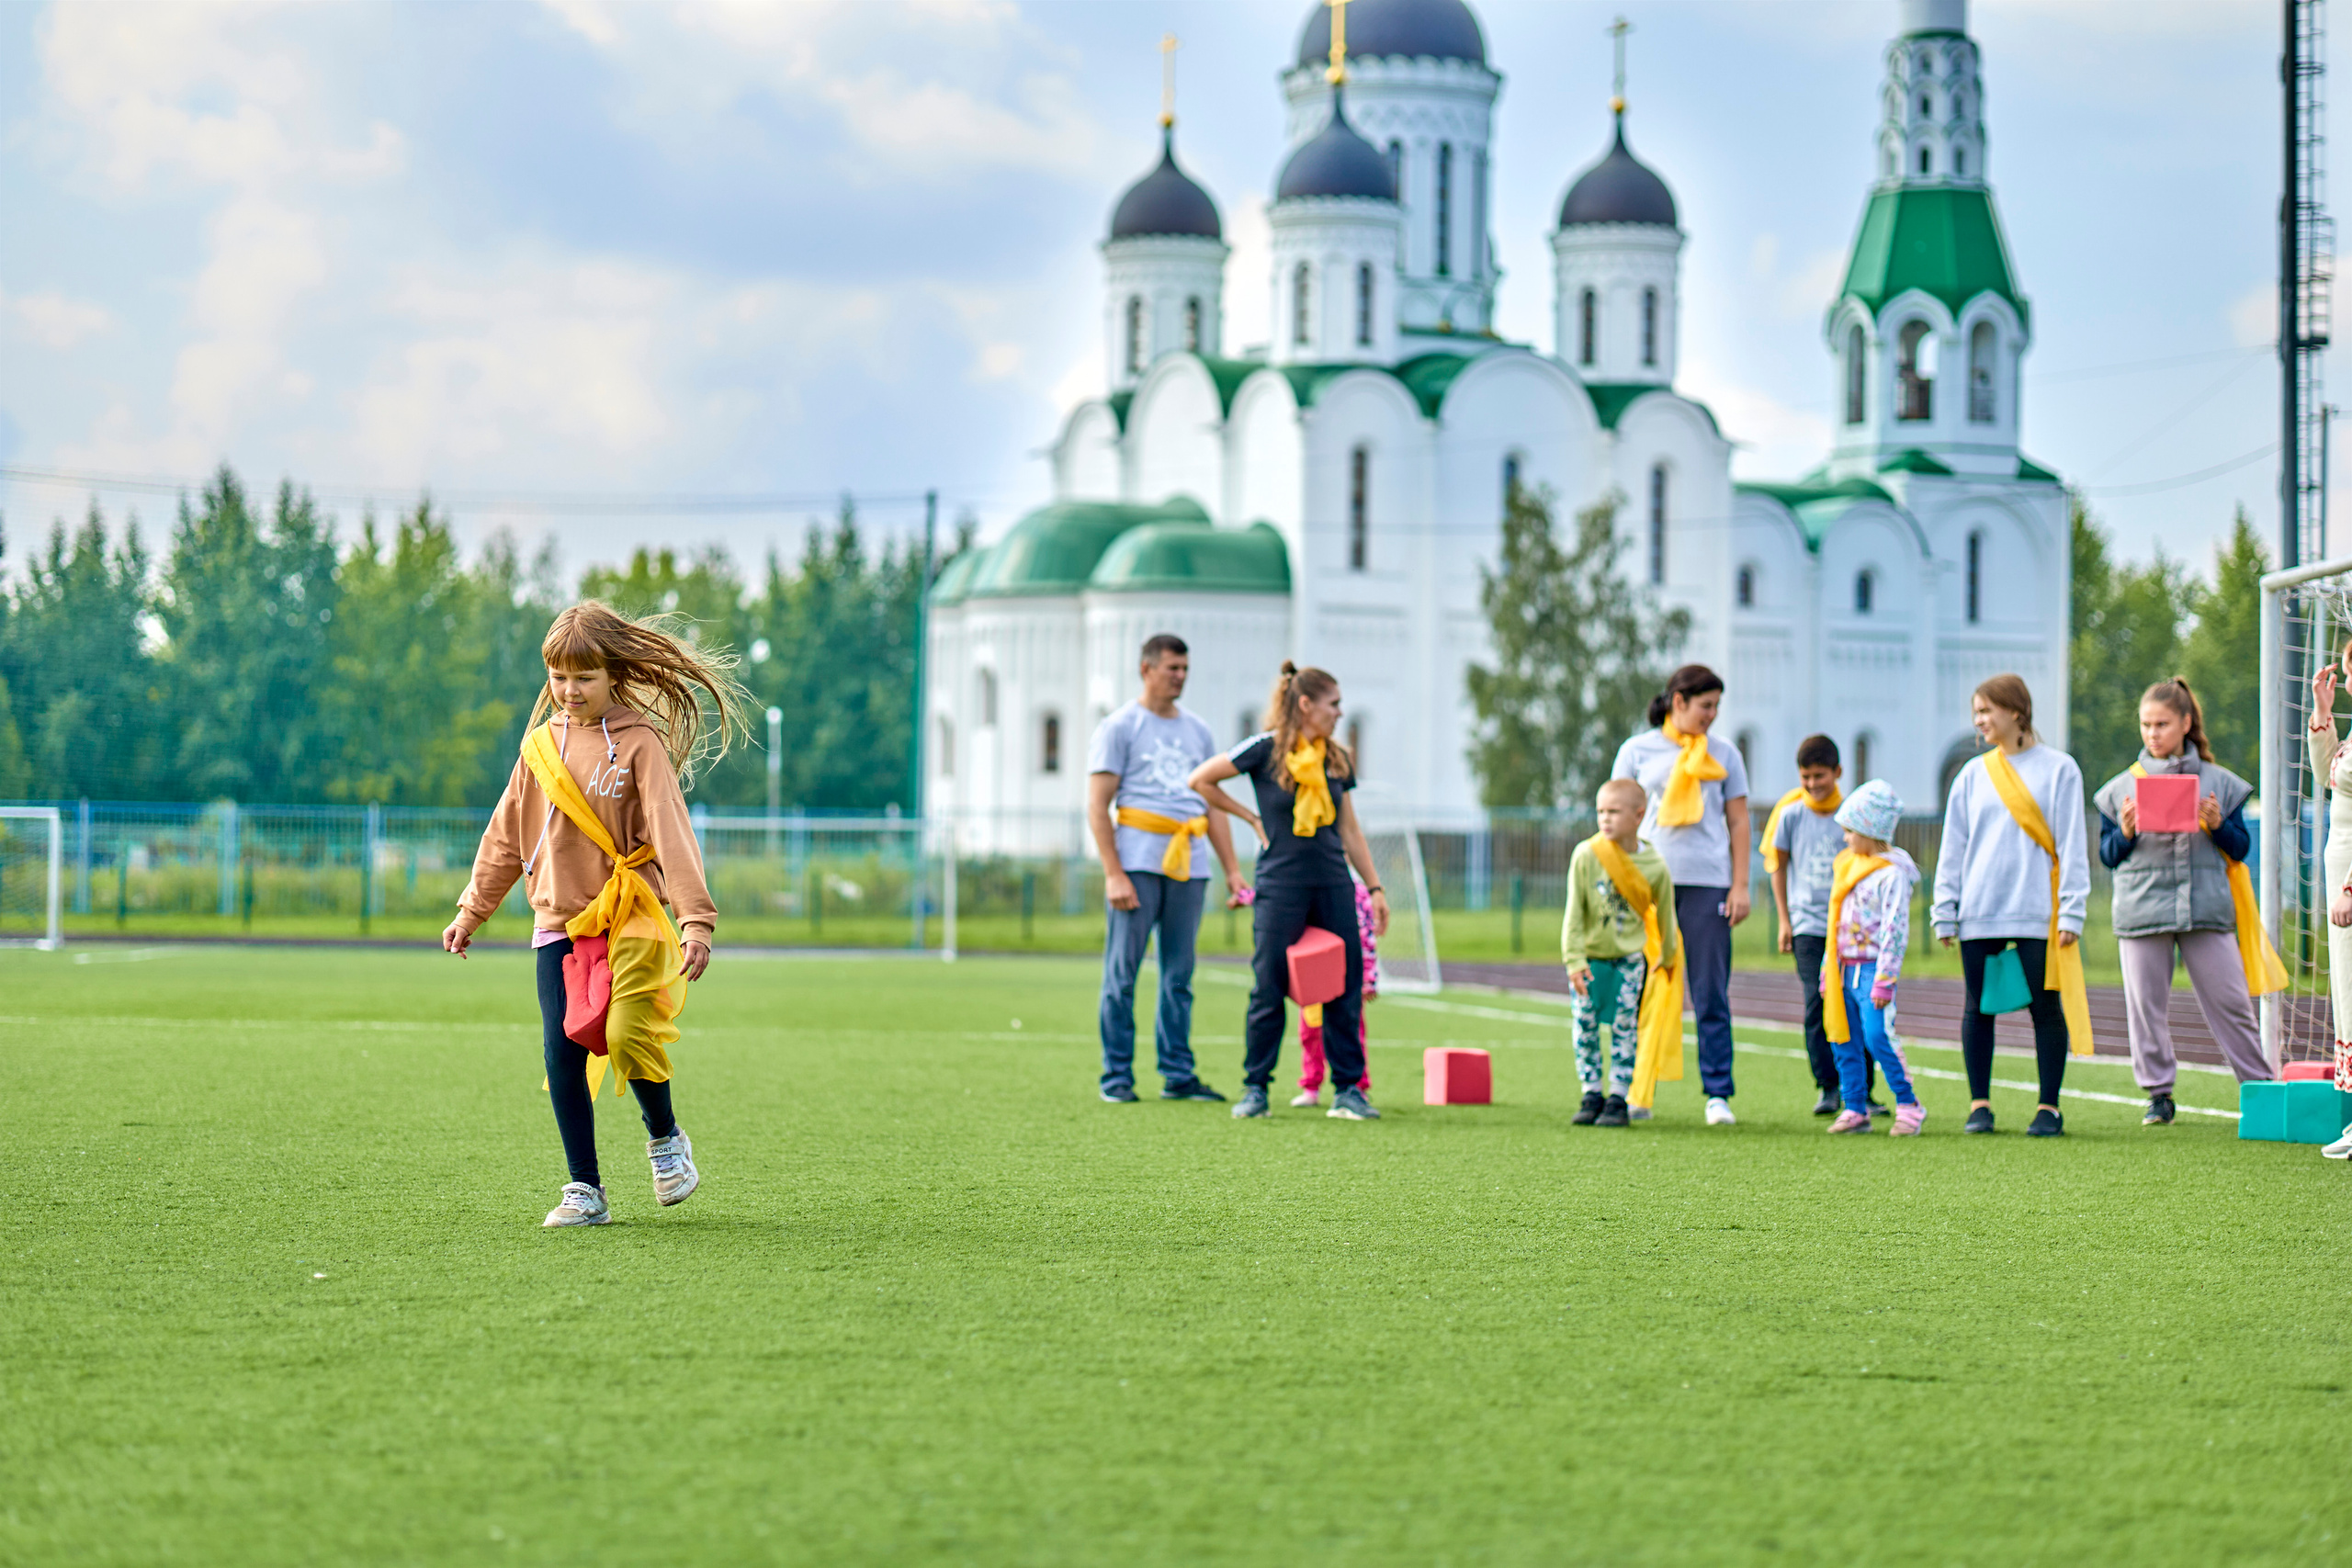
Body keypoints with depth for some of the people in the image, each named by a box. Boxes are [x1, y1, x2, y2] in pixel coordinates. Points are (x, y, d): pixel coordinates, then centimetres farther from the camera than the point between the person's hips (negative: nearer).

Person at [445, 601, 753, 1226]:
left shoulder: (640, 743, -5)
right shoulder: (541, 745, 10)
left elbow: (669, 830, -12)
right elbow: (507, 834, 19)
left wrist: (696, 917, -21)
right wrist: (472, 911, 20)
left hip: (630, 916, -4)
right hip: (558, 922, 4)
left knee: (626, 1035, -20)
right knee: (562, 1053, -5)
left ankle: (664, 1136, 9)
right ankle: (585, 1191, 2)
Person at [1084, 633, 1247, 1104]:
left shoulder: (1198, 732, 19)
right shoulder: (1119, 728, 2)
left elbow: (1214, 805, 21)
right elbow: (1098, 806, -4)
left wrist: (1233, 870, 11)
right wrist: (1113, 874, -13)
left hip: (1189, 864, 5)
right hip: (1138, 861, -5)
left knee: (1179, 976, 6)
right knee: (1122, 973, -4)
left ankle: (1178, 1074, 9)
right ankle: (1117, 1076, 0)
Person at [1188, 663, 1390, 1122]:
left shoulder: (1337, 759, 10)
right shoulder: (1265, 750, -5)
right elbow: (1200, 780, 1)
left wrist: (1374, 887, 12)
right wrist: (1252, 818, 3)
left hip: (1333, 885, 4)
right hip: (1280, 885, -4)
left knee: (1344, 989, 1)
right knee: (1269, 989, -3)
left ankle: (1348, 1090, 7)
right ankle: (1255, 1088, 8)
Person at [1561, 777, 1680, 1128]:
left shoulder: (1654, 866, -9)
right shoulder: (1586, 856, -12)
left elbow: (1664, 914, 5)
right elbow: (1574, 912, -10)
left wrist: (1667, 957, 15)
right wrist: (1574, 959, -15)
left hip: (1629, 958, 0)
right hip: (1589, 957, 1)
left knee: (1624, 1029, -2)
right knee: (1585, 1027, 1)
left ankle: (1617, 1100, 5)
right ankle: (1592, 1096, 11)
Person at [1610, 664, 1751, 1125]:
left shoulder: (1724, 755, 12)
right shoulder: (1638, 751, 8)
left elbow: (1738, 822, 12)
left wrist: (1740, 886, 4)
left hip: (1708, 884, 1)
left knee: (1711, 996, -3)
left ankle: (1718, 1095, -2)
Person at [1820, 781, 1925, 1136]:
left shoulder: (1891, 873, -13)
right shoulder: (1847, 864, 15)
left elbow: (1895, 930, -17)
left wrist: (1884, 979, -20)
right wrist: (1829, 969, 21)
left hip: (1873, 968, -9)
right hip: (1845, 969, 9)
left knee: (1877, 1037, -17)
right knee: (1844, 1039, 7)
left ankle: (1908, 1106, -7)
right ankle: (1854, 1109, 13)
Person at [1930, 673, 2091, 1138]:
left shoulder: (2058, 769, 2)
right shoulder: (1973, 776, 11)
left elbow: (2070, 845, 0)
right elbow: (1953, 850, 12)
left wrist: (2072, 911, -6)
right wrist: (1944, 913, 6)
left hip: (2038, 912, -3)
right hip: (1979, 913, 3)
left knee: (2047, 1008, -1)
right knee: (1978, 1009, 4)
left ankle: (2049, 1108, 5)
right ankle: (1979, 1104, 12)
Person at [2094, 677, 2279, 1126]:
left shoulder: (2218, 783, 7)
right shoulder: (2121, 787, 9)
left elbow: (2240, 849, 10)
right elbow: (2107, 856, 11)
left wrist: (2218, 826, -9)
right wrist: (2126, 833, -9)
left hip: (2206, 905, -1)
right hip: (2141, 906, 1)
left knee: (2230, 1001, 0)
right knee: (2146, 1005, 0)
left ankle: (2261, 1088, 9)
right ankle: (2158, 1093, 11)